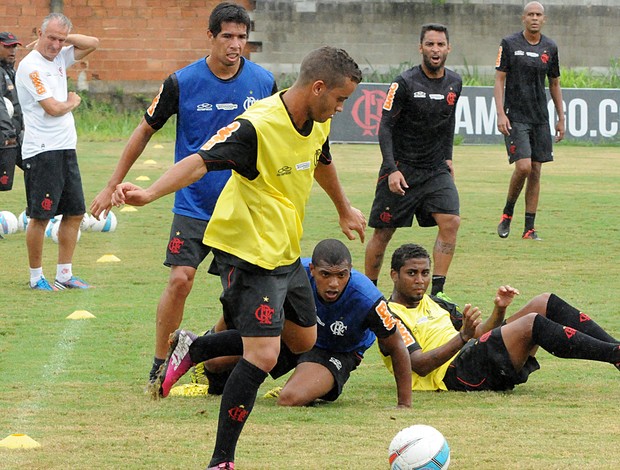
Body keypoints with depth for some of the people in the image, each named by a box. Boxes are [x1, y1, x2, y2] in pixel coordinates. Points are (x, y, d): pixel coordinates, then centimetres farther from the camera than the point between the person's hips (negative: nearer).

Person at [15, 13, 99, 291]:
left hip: (66, 148, 8)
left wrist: (65, 39, 3)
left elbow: (92, 44, 16)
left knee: (75, 213, 9)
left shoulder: (60, 58, 11)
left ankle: (64, 274, 16)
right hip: (42, 151, -8)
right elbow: (53, 108, -17)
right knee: (40, 216, -3)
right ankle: (36, 277, 6)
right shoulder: (31, 66, -13)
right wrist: (72, 102, 3)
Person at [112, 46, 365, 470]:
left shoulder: (317, 122, 2)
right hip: (249, 254, -10)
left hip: (286, 252, 10)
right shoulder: (256, 127, -26)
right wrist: (149, 194, -53)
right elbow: (200, 162, -36)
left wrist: (345, 210, 41)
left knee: (303, 340, 23)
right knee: (263, 355, -19)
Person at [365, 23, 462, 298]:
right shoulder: (405, 83, -12)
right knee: (383, 233, 2)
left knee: (450, 223, -14)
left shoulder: (453, 83, 5)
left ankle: (437, 292, -10)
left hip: (436, 170, 4)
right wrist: (391, 169, -21)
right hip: (402, 168, -4)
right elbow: (385, 127, -12)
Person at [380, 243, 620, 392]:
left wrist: (499, 311, 4)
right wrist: (463, 337, -26)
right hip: (453, 375, -9)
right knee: (531, 323, -25)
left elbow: (481, 336, 23)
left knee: (545, 303, -3)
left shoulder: (434, 302, 27)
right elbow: (419, 365, -15)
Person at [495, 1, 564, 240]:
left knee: (536, 171, 2)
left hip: (540, 118, 4)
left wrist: (561, 119, 15)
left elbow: (554, 84, 17)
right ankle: (507, 214, 7)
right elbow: (499, 80, -3)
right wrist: (501, 114, -13)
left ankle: (529, 229, 7)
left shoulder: (550, 48, 8)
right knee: (523, 166, -17)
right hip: (515, 117, -4)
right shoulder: (509, 44, -3)